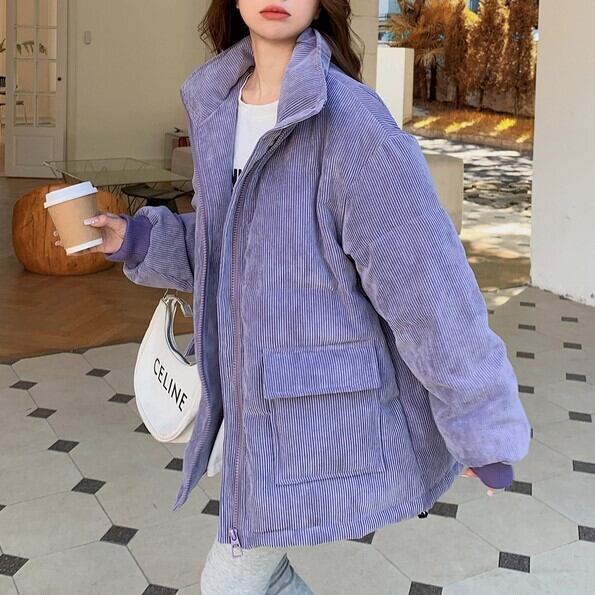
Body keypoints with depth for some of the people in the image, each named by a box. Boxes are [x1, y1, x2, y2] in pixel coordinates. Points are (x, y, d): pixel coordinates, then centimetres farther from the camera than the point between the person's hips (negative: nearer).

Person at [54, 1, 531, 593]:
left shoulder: (351, 121, -22)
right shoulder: (220, 107, 4)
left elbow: (428, 283, -20)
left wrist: (483, 427, -14)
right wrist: (138, 240, -2)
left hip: (325, 406, -7)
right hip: (258, 403, 8)